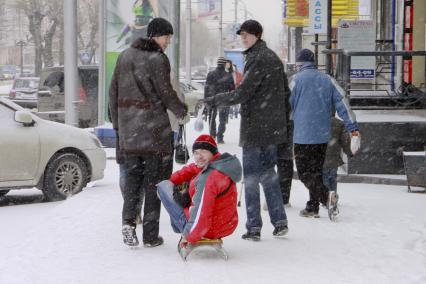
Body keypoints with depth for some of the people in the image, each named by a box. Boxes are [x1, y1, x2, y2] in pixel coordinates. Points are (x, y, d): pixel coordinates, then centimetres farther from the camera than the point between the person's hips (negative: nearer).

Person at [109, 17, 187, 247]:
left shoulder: (125, 56, 9)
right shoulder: (158, 60, -11)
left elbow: (114, 91, 11)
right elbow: (166, 93, -11)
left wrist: (117, 123, 19)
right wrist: (181, 110, 8)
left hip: (128, 126, 6)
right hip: (153, 126, -5)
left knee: (132, 175, 15)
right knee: (154, 179, 4)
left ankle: (128, 220, -6)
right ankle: (150, 235, 7)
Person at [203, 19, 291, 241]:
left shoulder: (258, 59, -16)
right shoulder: (273, 57, 14)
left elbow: (242, 94, -20)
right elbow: (285, 91, 18)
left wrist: (213, 101, -11)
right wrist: (283, 118, 24)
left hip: (255, 127, -9)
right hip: (272, 128, 9)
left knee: (251, 177, -2)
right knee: (268, 173, 17)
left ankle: (254, 228, 1)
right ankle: (280, 222, 17)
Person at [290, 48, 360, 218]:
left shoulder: (296, 79, -2)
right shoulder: (327, 80, 10)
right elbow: (342, 102, 6)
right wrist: (352, 126, 7)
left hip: (303, 136, -5)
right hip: (323, 135, 5)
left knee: (304, 171, -2)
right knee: (316, 170, 15)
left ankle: (326, 196, -21)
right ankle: (313, 207, 16)